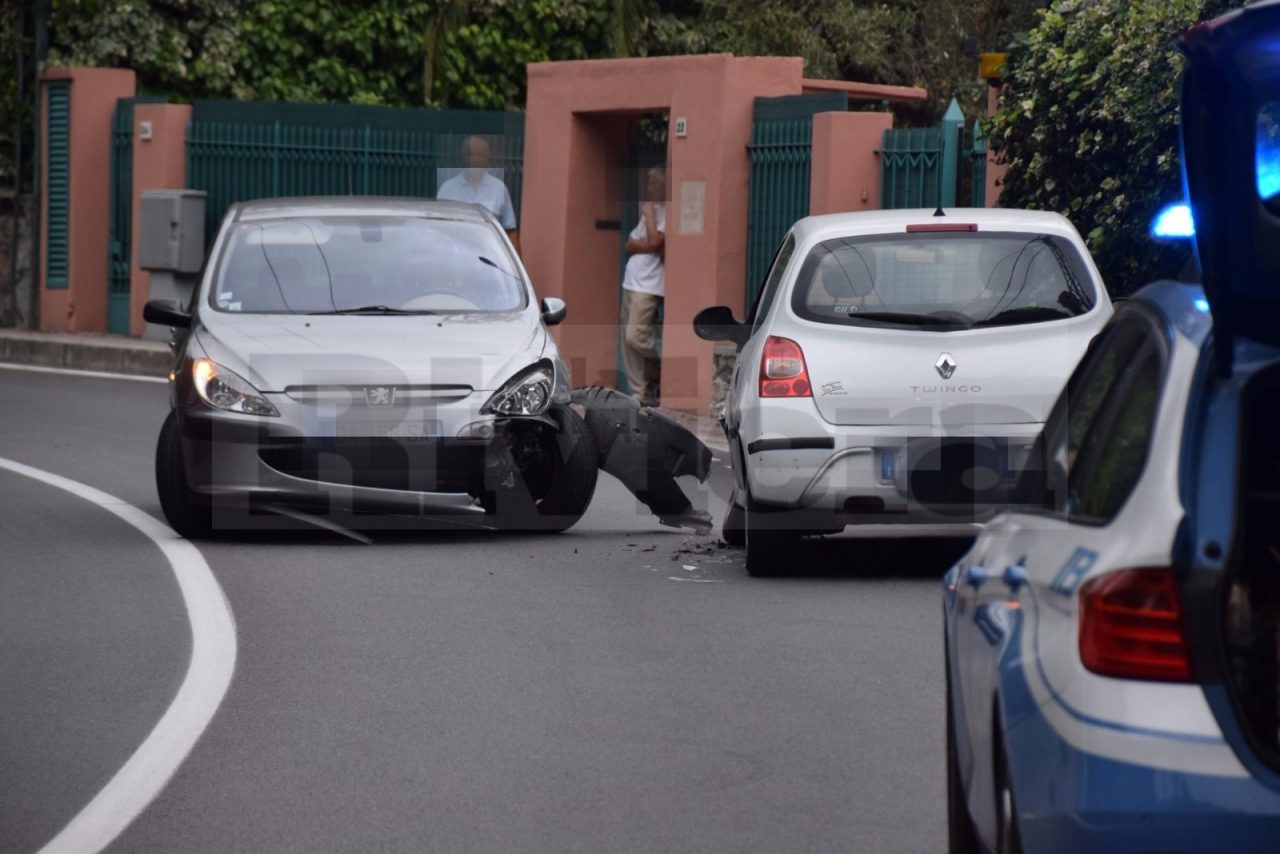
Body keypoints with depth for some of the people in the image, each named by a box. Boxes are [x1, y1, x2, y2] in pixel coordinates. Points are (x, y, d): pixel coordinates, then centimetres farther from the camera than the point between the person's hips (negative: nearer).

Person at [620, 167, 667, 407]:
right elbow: (629, 245, 16)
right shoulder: (649, 210, 20)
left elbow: (655, 241, -19)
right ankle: (641, 393, 9)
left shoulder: (667, 213, -7)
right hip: (632, 281, 9)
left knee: (636, 336, -17)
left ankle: (661, 376, 5)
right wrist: (645, 245, -4)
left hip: (649, 285, -9)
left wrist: (649, 214, -9)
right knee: (628, 341, 6)